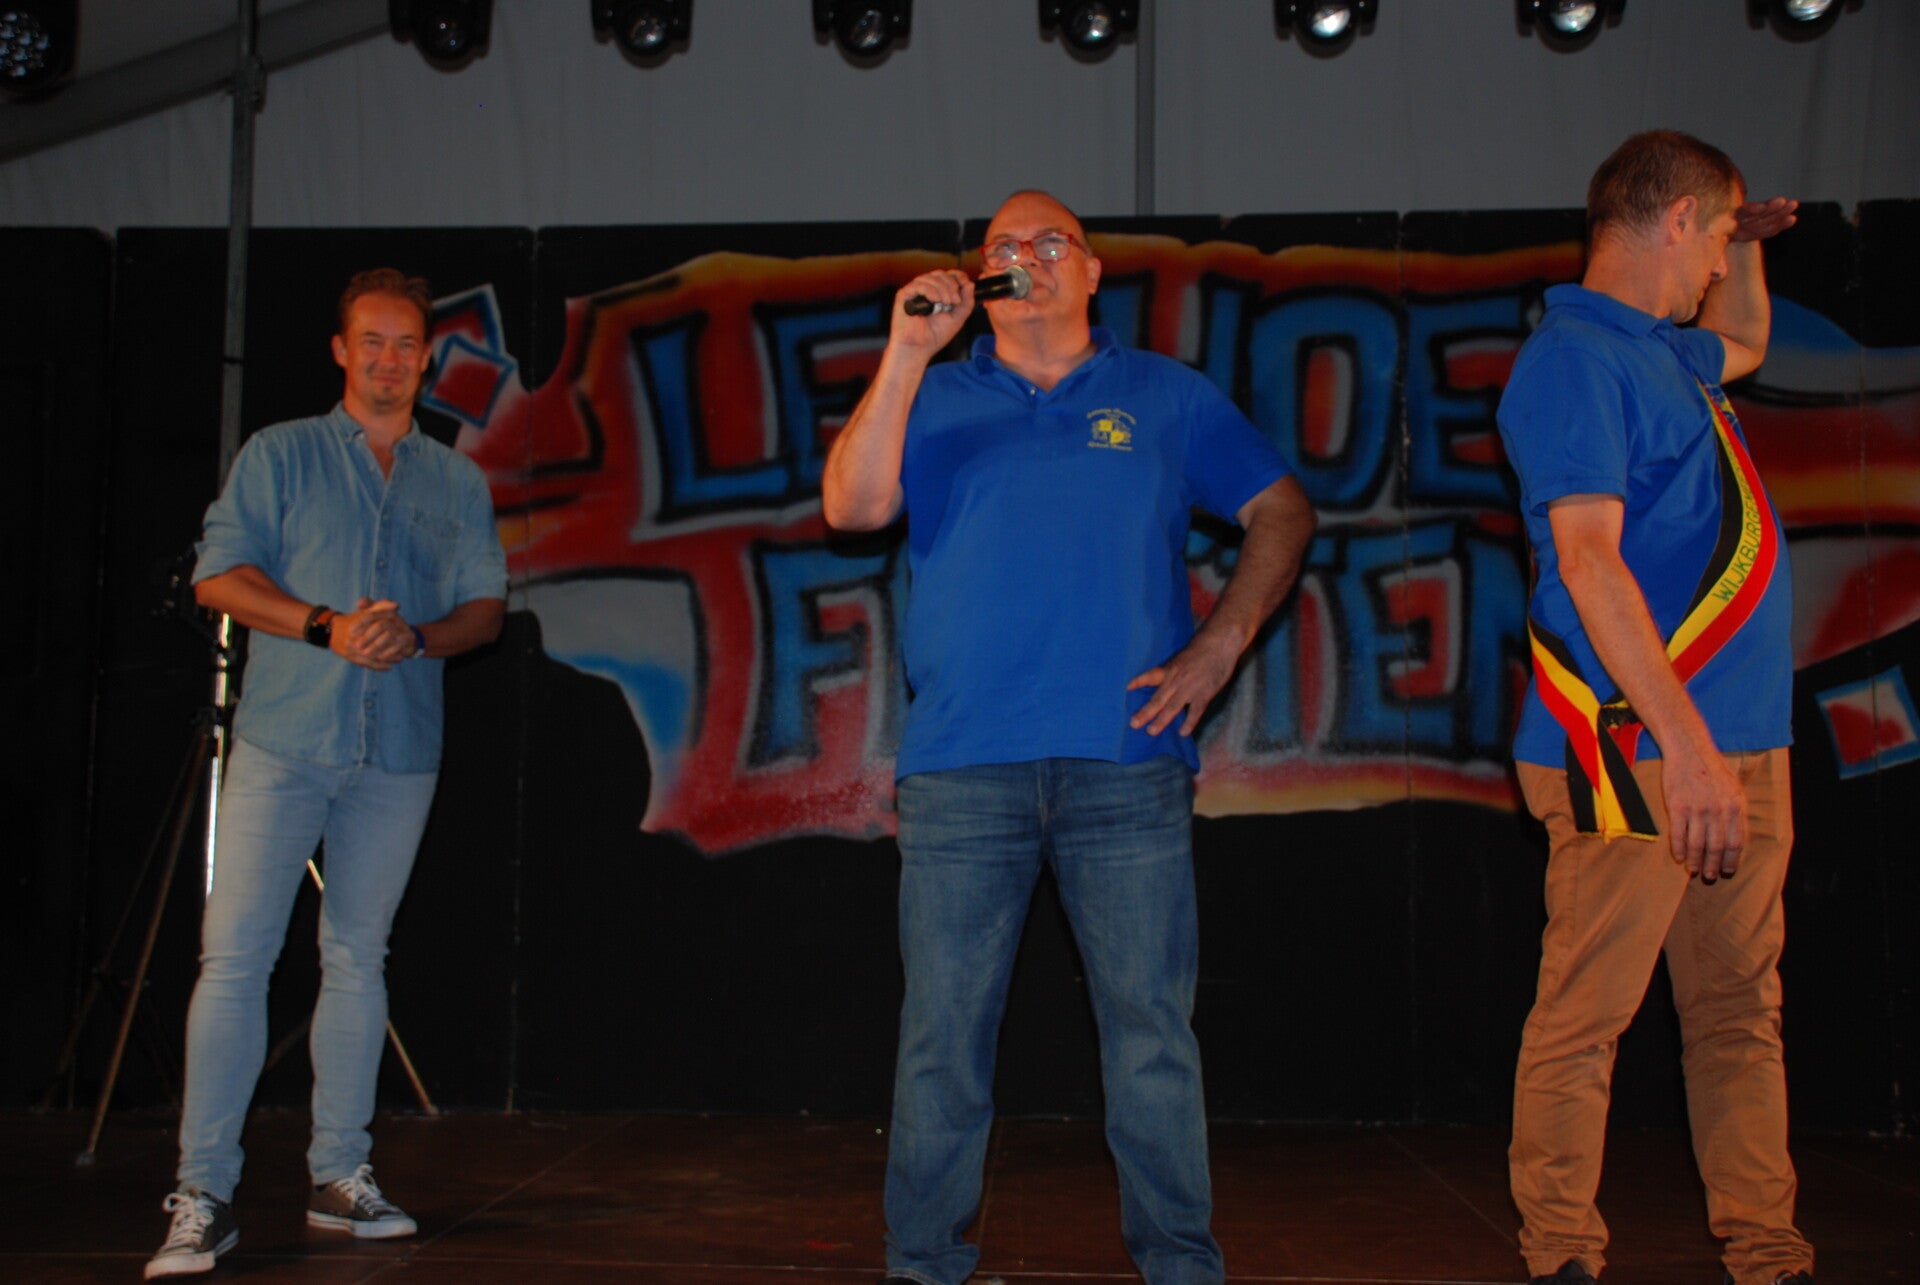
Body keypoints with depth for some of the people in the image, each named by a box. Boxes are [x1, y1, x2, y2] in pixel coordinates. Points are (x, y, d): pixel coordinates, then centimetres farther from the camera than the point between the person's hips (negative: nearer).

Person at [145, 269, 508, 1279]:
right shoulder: (278, 456, 9)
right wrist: (325, 626, -13)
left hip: (400, 751, 2)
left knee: (358, 960, 7)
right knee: (235, 954, -8)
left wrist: (415, 636, -10)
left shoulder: (459, 483, 15)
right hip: (283, 740, -2)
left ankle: (340, 1176, 15)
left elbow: (485, 607, 10)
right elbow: (220, 576, 1)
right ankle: (203, 1195, -5)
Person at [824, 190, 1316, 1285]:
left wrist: (1221, 645, 3)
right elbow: (853, 506, -2)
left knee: (1153, 1025, 1)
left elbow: (1282, 510, 16)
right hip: (962, 768, 0)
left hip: (1125, 760, 0)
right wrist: (906, 354, -7)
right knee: (943, 1029, 3)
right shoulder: (935, 401, 14)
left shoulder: (1167, 396, 14)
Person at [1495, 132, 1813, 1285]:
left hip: (1740, 747, 10)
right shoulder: (1574, 358, -10)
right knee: (1586, 1015, -3)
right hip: (1639, 751, -9)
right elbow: (1588, 556, -20)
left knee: (1741, 1013, 11)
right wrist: (1684, 740, -25)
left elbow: (1748, 344, 48)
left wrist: (1747, 246, 30)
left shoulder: (1669, 354, 20)